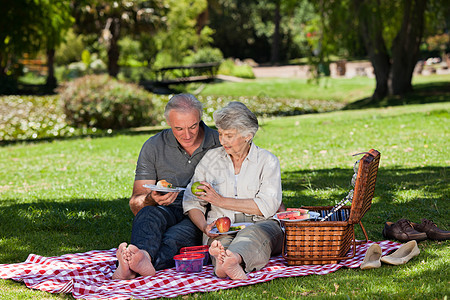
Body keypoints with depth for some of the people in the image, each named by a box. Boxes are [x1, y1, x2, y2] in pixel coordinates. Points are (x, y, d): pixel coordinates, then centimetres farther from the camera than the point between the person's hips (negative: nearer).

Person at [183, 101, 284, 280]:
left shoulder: (267, 161, 6)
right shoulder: (211, 158, 15)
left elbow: (268, 206, -7)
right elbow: (191, 201, 11)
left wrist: (221, 201, -10)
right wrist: (205, 227, -11)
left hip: (260, 225, -2)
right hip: (221, 228, 2)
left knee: (256, 232, -39)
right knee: (223, 239, -36)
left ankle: (233, 258, -71)